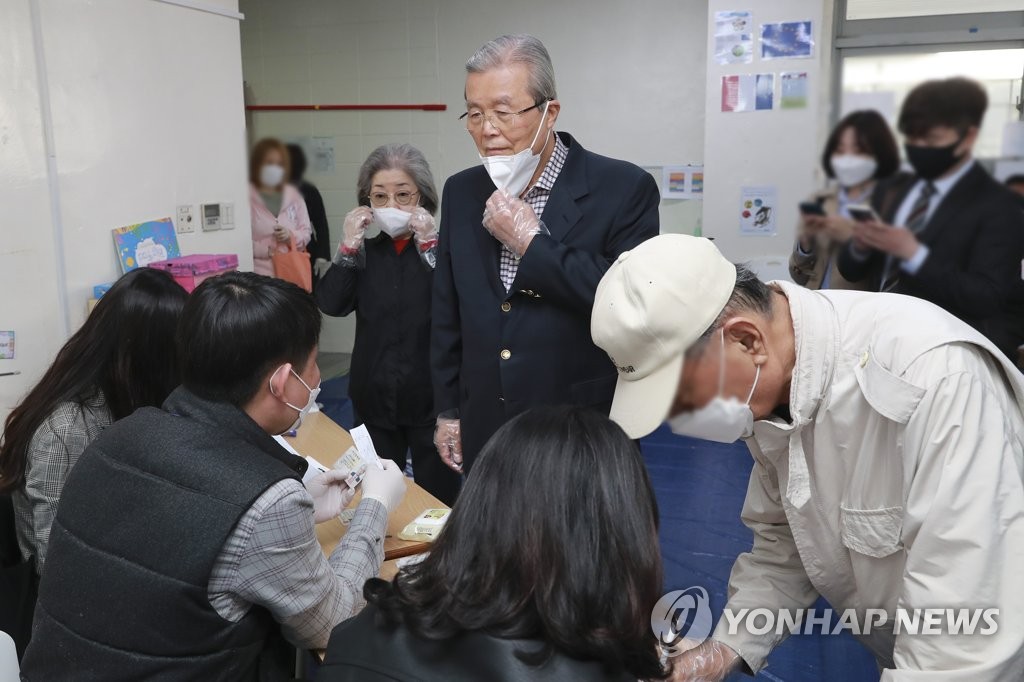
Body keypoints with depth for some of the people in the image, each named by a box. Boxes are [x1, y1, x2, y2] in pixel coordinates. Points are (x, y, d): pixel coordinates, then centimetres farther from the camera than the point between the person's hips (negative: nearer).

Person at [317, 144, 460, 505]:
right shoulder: (366, 252, 5)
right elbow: (330, 304, -9)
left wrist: (429, 244, -23)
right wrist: (349, 244, -14)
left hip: (430, 397, -3)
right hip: (374, 398, 4)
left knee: (436, 496, 10)